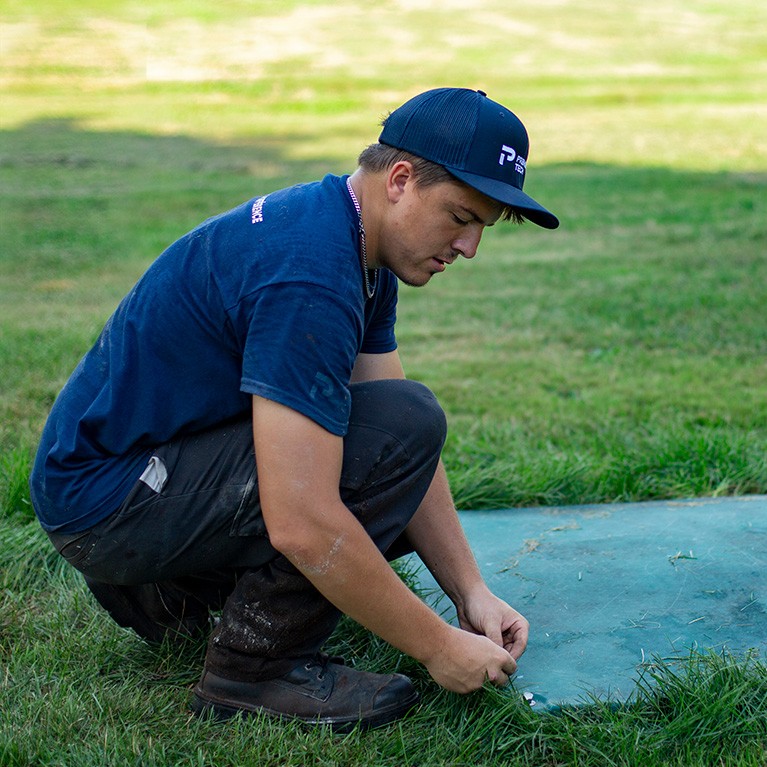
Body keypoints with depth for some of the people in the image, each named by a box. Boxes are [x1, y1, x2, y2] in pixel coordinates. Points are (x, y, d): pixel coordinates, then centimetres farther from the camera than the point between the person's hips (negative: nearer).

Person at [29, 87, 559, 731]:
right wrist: (438, 647, -21)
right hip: (106, 501, -10)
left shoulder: (360, 248, 4)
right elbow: (300, 525, -32)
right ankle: (254, 668, -10)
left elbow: (410, 458, 8)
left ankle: (170, 592, 15)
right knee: (402, 422, -22)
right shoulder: (310, 269, -27)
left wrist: (471, 592, 2)